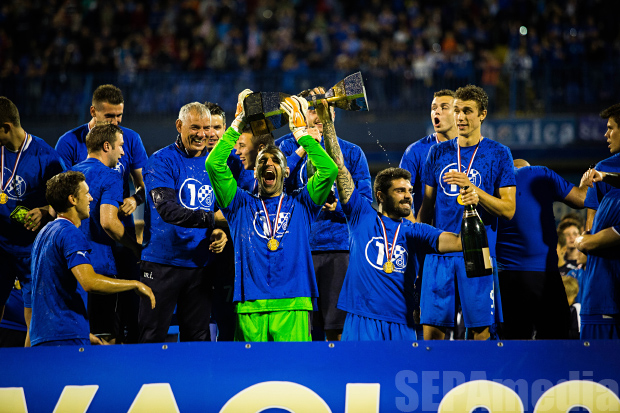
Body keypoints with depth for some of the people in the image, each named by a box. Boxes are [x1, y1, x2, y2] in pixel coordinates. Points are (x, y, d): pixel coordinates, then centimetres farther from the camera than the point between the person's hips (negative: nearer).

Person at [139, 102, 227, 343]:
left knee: (197, 339, 7)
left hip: (200, 265, 5)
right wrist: (210, 219, -23)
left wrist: (220, 232, -6)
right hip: (162, 262, -5)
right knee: (153, 337, -3)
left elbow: (224, 206, 17)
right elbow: (167, 209, -17)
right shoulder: (162, 161, -5)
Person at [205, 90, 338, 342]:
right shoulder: (242, 205, 17)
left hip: (292, 306, 0)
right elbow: (214, 164, 7)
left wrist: (301, 132, 5)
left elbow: (329, 170, 4)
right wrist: (238, 124, 6)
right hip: (250, 308, 1)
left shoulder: (300, 205, 17)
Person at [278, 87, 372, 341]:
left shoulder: (351, 152, 11)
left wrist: (338, 206, -12)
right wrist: (301, 150, -12)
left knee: (335, 328, -5)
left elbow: (366, 201, 6)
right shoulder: (289, 146, 9)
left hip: (338, 246, 0)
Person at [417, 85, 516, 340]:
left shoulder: (498, 154, 2)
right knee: (431, 326, -1)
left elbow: (508, 209, -4)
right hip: (439, 253, 3)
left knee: (480, 328, -4)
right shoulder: (438, 153, 13)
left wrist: (471, 188, -15)